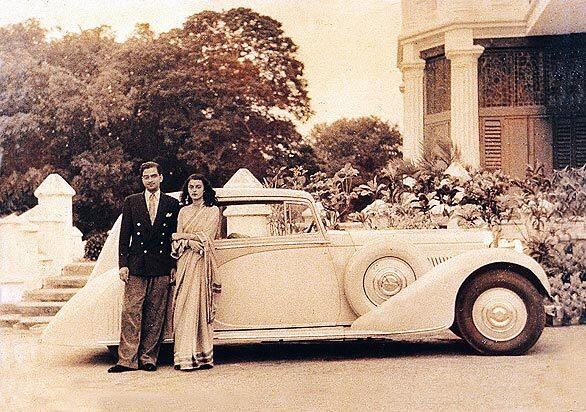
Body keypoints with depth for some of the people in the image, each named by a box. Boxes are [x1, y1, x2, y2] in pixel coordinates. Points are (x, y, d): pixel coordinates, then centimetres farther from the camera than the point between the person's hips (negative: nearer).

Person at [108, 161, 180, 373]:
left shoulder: (172, 204, 9)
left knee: (155, 315, 2)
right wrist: (123, 264, -1)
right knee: (131, 312, -5)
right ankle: (127, 359, -2)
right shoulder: (131, 202, 10)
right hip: (136, 267, 0)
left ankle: (148, 359, 9)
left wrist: (174, 266, 2)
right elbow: (124, 236, 7)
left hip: (162, 268, 0)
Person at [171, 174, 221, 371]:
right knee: (184, 306, -2)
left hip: (202, 263, -4)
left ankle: (201, 356, -4)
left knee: (200, 305, -7)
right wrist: (189, 242, -12)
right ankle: (185, 356, -1)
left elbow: (206, 236, -7)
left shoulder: (212, 210, 4)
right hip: (185, 262, 4)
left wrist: (182, 235, 0)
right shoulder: (183, 211, 16)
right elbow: (177, 242, 9)